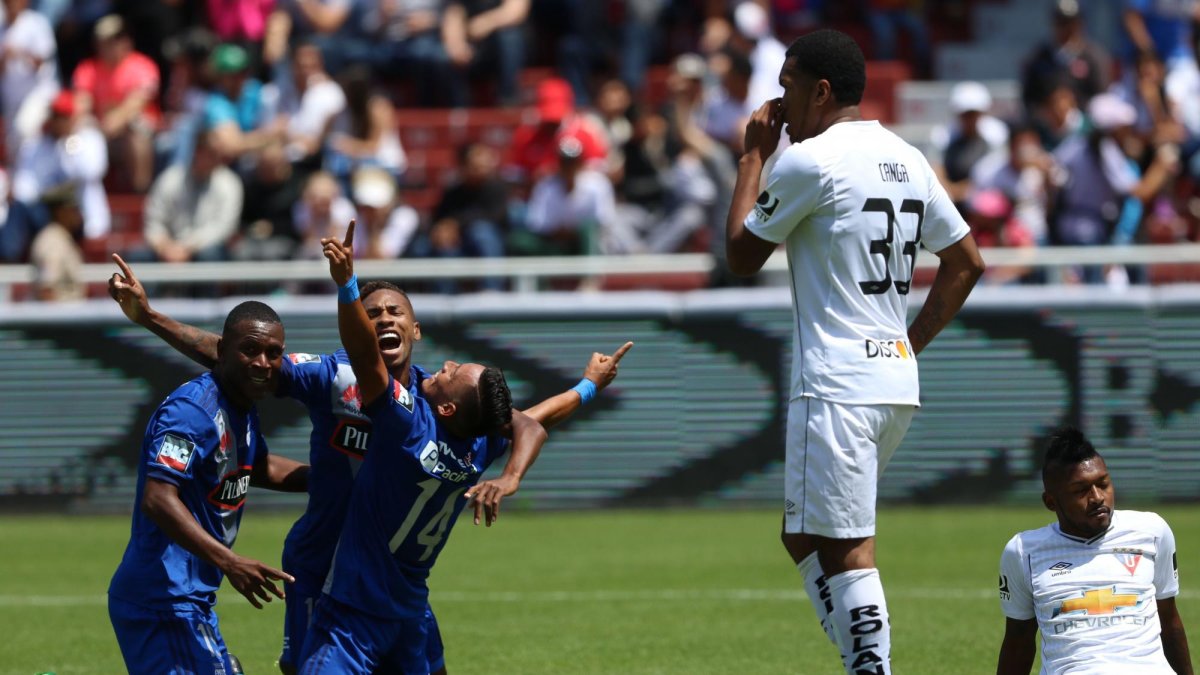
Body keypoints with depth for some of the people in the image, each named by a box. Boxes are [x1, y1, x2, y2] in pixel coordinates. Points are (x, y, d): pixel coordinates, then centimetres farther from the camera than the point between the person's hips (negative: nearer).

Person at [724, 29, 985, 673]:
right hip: (897, 380, 9)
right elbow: (966, 262, 18)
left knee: (846, 549, -9)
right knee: (804, 537, 17)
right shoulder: (907, 159, 13)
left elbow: (741, 256, 1)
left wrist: (753, 156, 10)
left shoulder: (807, 161, -11)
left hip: (836, 387, -9)